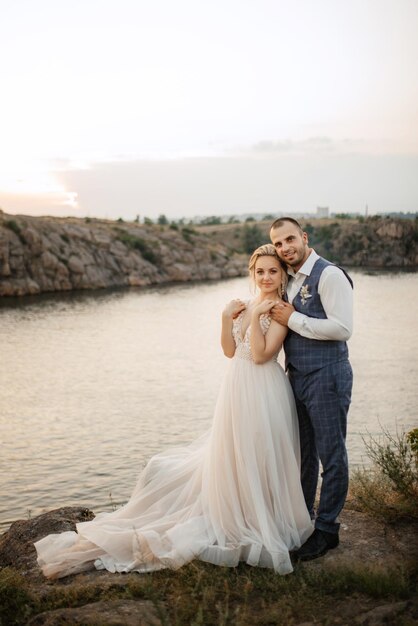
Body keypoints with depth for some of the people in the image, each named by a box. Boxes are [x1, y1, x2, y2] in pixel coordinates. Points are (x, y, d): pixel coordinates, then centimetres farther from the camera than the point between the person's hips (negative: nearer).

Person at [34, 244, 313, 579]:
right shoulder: (245, 305, 12)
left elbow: (261, 354, -17)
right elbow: (230, 351, 8)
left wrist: (255, 317, -18)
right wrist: (226, 318, -3)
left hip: (263, 394, -7)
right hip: (236, 389, 7)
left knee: (259, 462, 3)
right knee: (230, 460, 15)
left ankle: (266, 529, 20)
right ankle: (238, 523, 32)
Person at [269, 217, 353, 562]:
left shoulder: (330, 275, -13)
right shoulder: (289, 281, 13)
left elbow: (343, 327, -22)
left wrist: (293, 319, -17)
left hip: (326, 378, -8)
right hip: (297, 377, 8)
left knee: (331, 455, 4)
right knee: (302, 453, 18)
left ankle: (326, 530, 17)